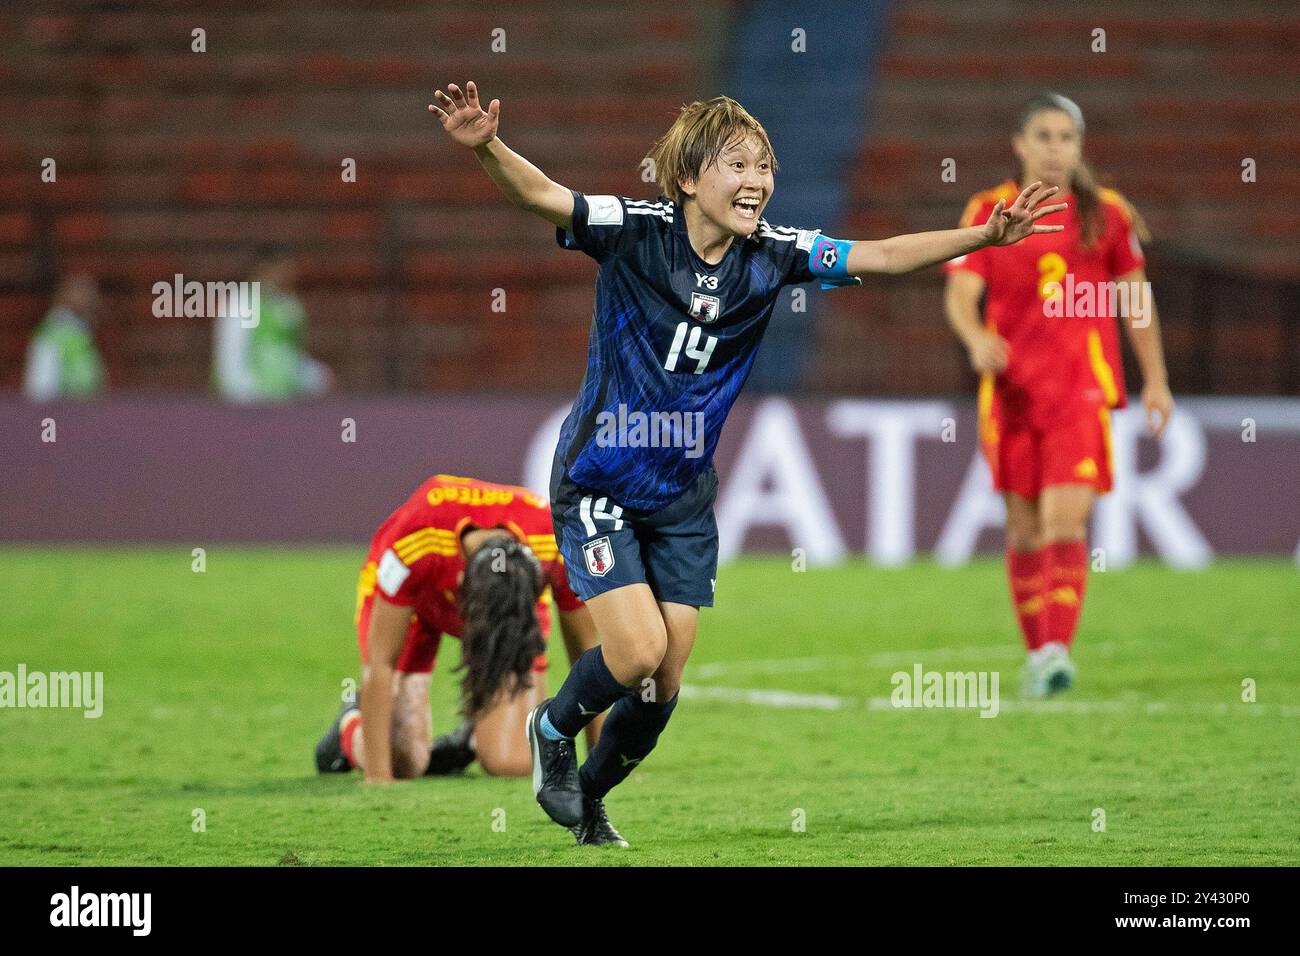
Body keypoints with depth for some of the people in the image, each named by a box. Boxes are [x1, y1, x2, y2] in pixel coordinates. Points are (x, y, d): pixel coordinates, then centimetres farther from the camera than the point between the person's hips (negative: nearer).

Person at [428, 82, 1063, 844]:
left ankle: (590, 794, 32)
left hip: (685, 495, 4)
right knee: (639, 651, -15)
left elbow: (879, 256, -5)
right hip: (599, 484, -4)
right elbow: (544, 196, -30)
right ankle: (553, 729, 17)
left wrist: (986, 236, -14)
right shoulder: (636, 232, -17)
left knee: (664, 685, 4)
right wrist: (487, 148, -50)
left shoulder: (773, 255, -6)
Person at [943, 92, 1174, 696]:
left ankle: (1057, 652, -23)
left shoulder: (1107, 214, 6)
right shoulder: (988, 212, 4)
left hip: (1083, 388, -1)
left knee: (1066, 520, -16)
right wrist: (975, 338, -27)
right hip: (1011, 389, 1)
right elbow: (960, 295, -5)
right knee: (1025, 527, 7)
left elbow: (1136, 299, 15)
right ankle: (1036, 652, 21)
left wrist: (1155, 380, 14)